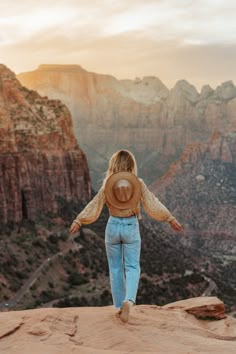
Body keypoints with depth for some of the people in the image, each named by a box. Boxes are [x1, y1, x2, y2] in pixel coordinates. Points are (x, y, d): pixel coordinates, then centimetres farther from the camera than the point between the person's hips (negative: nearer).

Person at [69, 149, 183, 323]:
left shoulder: (108, 184, -5)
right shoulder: (138, 183, -6)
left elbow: (94, 205, -4)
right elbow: (153, 203, -5)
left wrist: (78, 221, 4)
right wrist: (171, 218, 3)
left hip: (113, 226, 1)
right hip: (131, 227, -1)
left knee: (116, 268, 13)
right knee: (132, 268, 5)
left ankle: (120, 306, 19)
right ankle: (129, 301, -18)